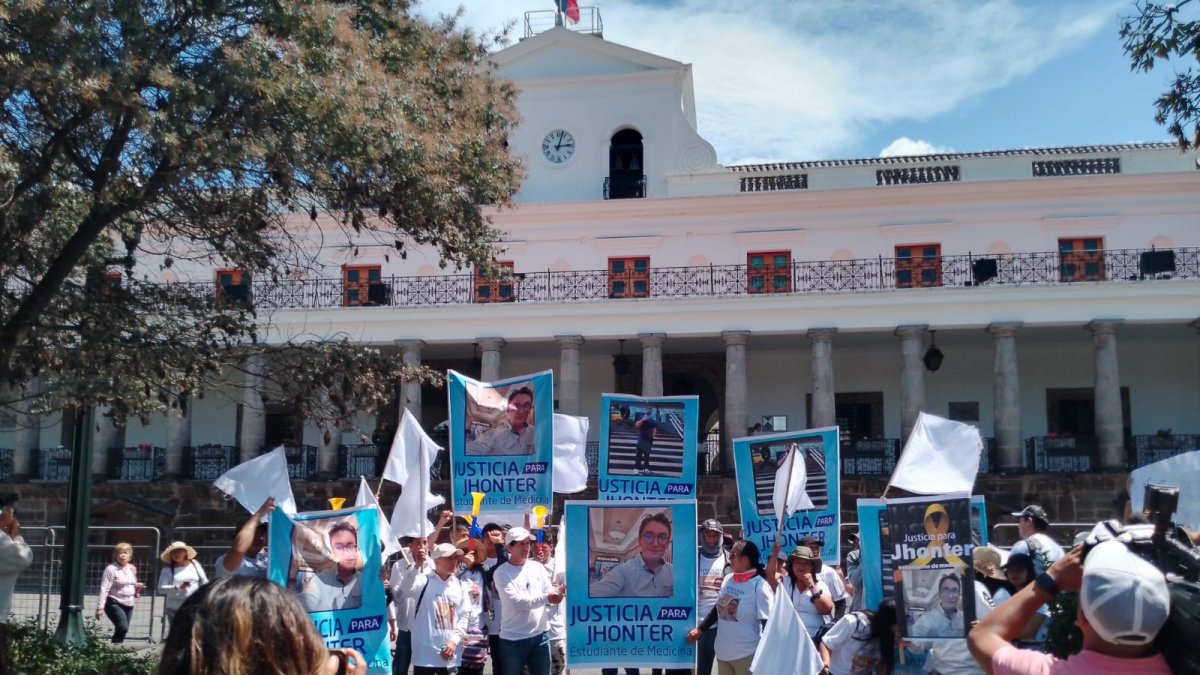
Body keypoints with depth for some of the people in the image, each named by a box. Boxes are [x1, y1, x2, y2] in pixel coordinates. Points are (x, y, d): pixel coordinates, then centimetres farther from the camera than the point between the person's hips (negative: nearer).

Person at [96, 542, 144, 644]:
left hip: (129, 605, 6)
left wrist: (137, 586, 1)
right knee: (123, 627, -22)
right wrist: (100, 607, -18)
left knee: (120, 630, 5)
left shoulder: (132, 568, 9)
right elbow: (104, 589, -12)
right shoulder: (111, 569, -9)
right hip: (115, 604, -6)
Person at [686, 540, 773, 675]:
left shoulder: (759, 586, -14)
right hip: (723, 653, 7)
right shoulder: (728, 579, 4)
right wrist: (700, 629, 21)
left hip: (747, 655, -7)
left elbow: (768, 623, -14)